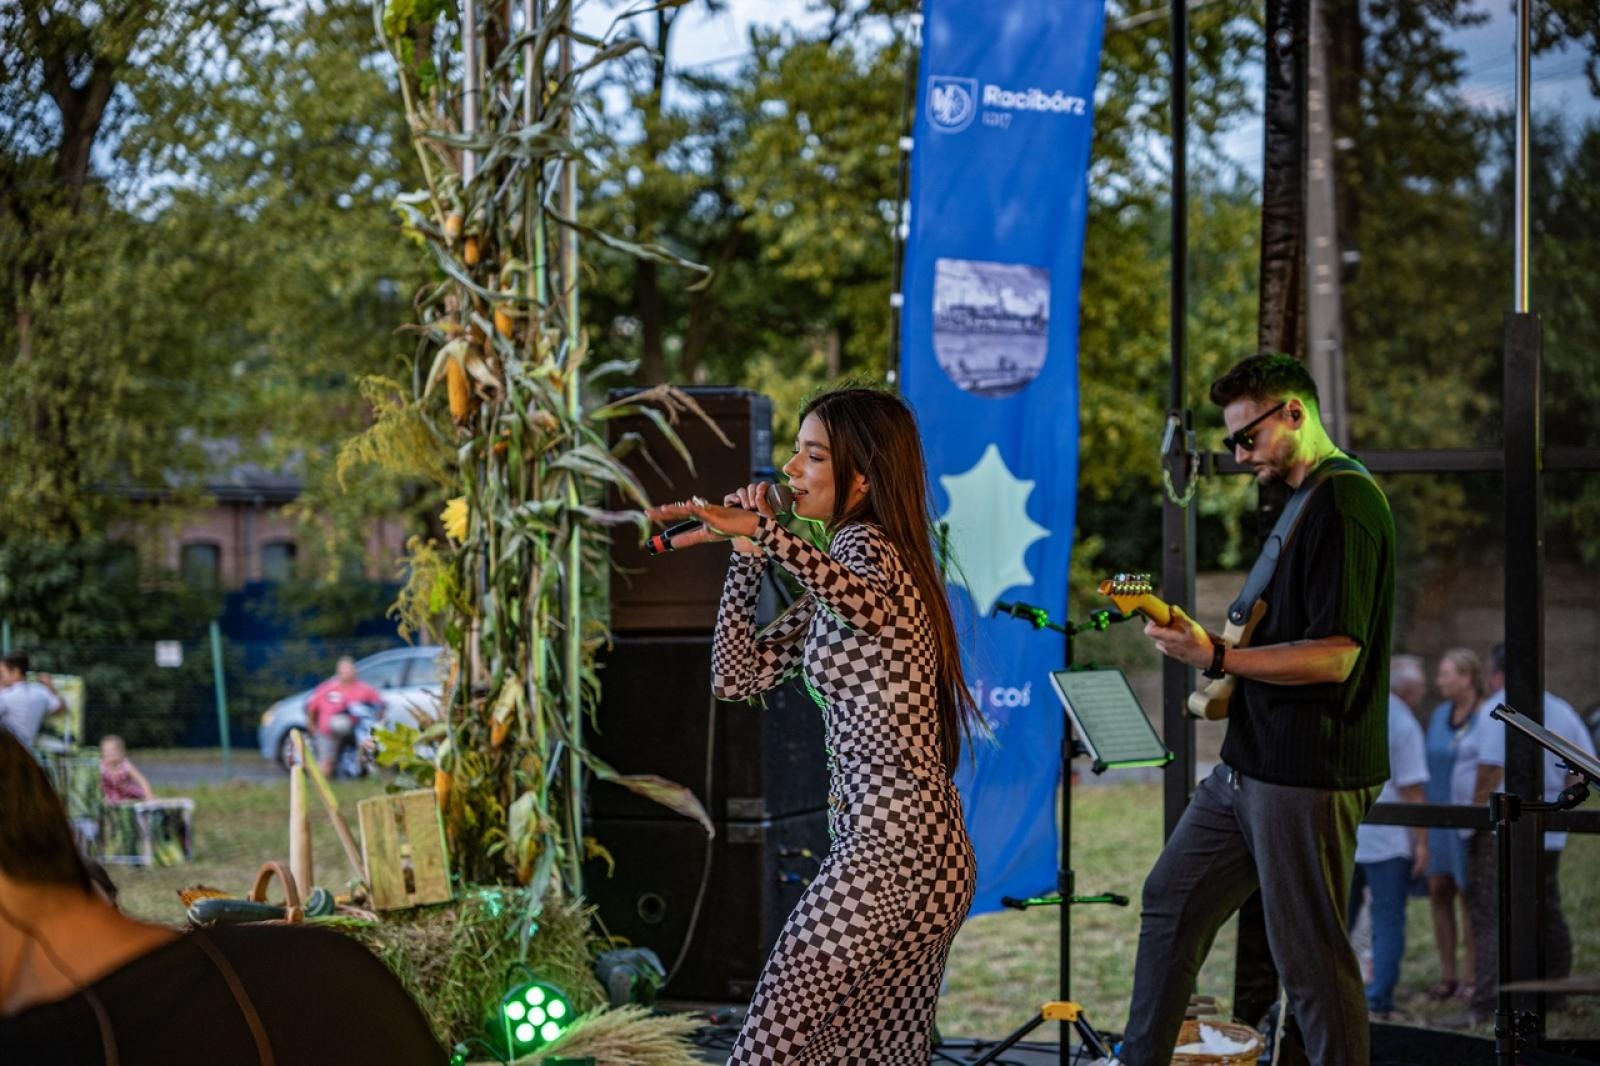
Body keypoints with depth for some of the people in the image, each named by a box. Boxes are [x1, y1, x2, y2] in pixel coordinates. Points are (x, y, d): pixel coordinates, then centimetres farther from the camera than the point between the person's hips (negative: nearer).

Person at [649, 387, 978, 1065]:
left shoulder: (865, 545, -9)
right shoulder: (834, 580, 20)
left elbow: (866, 601, -36)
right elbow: (736, 677, 16)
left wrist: (762, 532, -45)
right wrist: (747, 551, 9)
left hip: (891, 846, -10)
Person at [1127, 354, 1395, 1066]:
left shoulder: (1343, 501, -17)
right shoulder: (1303, 500, 17)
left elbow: (1335, 655, -24)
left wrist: (1216, 658, -25)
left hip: (1306, 773, -11)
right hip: (1251, 762, 11)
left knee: (1309, 956, -4)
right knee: (1171, 900, 18)